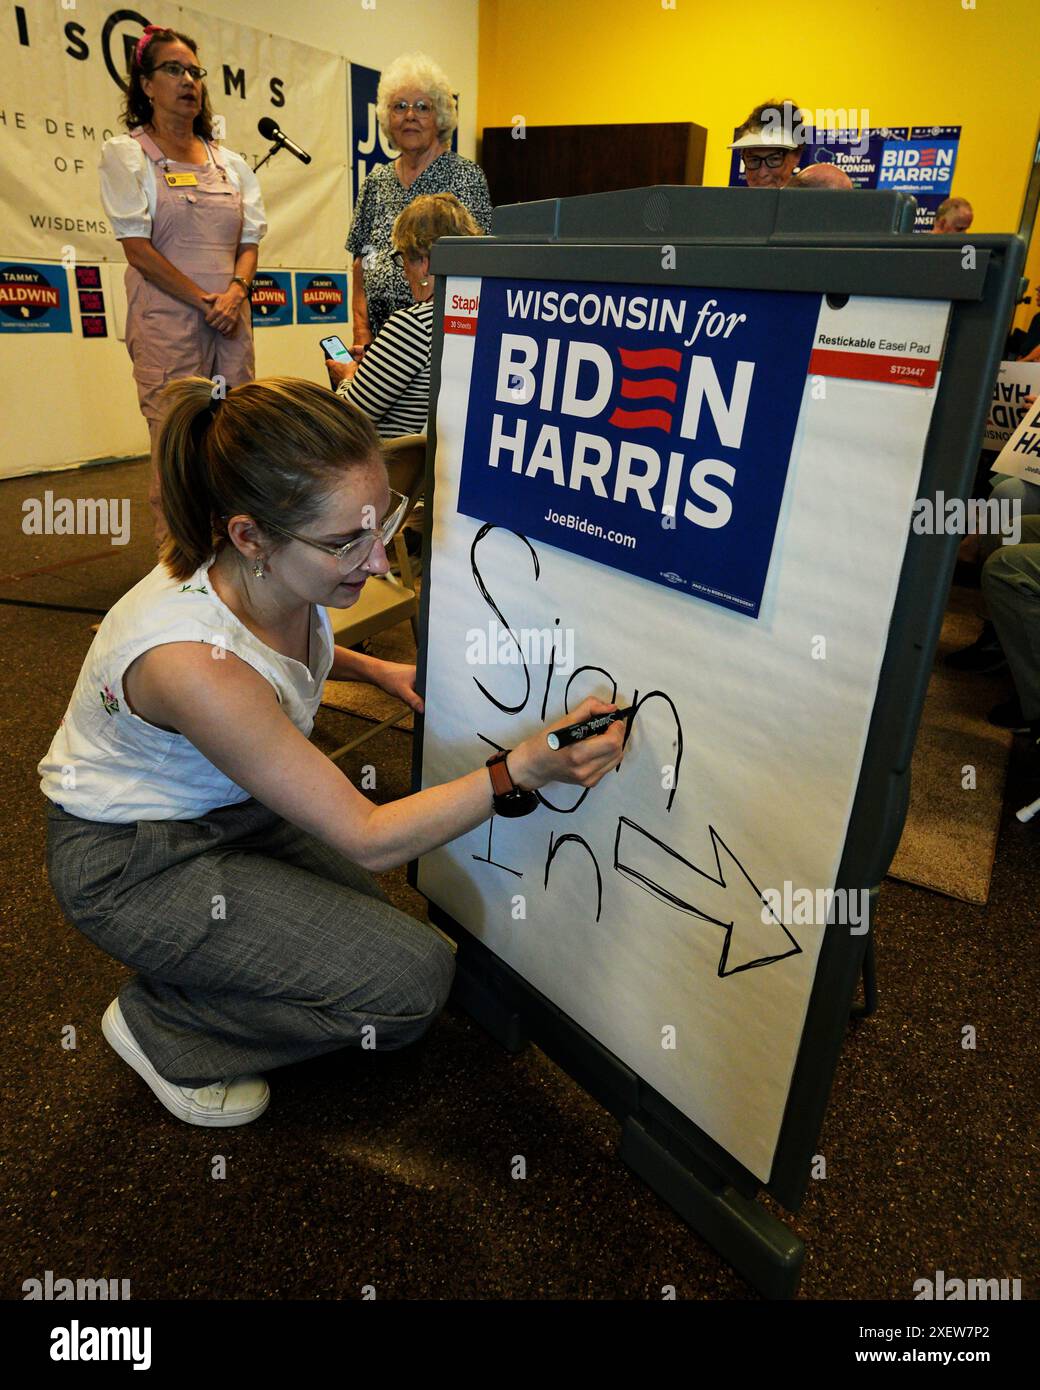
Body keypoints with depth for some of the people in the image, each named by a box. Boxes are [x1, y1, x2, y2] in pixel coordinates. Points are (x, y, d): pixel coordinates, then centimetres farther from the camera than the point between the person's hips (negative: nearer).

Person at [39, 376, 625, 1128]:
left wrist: (378, 671, -1)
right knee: (414, 980, -15)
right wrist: (518, 773, -38)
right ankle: (161, 1029, 3)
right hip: (132, 862, -7)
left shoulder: (277, 575, -16)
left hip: (231, 806, 8)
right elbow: (367, 837, -30)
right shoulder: (191, 663, -38)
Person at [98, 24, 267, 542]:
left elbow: (250, 240, 13)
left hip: (231, 321, 5)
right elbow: (137, 246, -5)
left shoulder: (229, 162, 18)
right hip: (166, 320, -4)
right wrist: (203, 299, -13)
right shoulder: (125, 154, 4)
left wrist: (236, 291, -7)